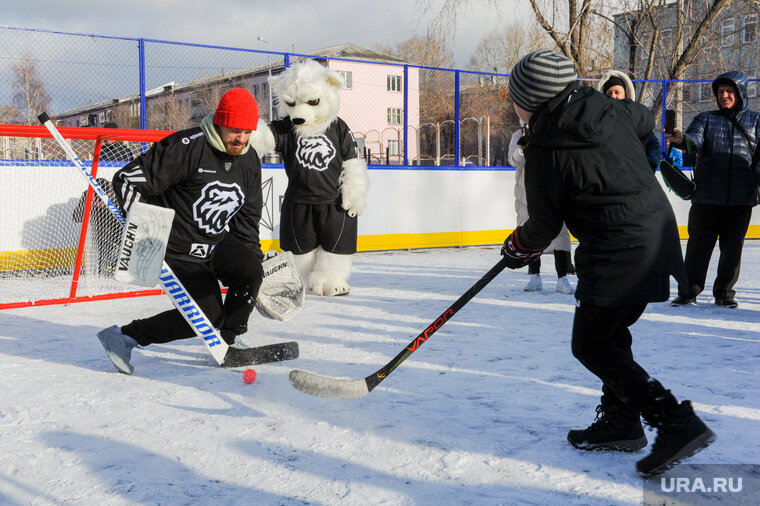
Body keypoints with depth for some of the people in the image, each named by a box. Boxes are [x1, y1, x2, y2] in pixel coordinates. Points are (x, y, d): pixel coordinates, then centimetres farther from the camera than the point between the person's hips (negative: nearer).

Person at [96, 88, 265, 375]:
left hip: (220, 243, 7)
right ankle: (124, 336, 0)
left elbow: (248, 215, 15)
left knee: (251, 272, -20)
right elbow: (128, 178, -22)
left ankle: (227, 342, 2)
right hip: (180, 249, -6)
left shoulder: (249, 160, 2)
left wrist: (254, 256, 10)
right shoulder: (187, 147, -21)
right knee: (208, 316, -12)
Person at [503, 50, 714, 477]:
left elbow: (544, 225, -5)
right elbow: (646, 122, 27)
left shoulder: (545, 149, -14)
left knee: (591, 345, 0)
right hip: (659, 235, 9)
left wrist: (517, 250, 15)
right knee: (611, 332, 20)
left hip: (620, 255, -9)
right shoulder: (608, 107, 5)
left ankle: (678, 424, -6)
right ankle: (621, 423, 28)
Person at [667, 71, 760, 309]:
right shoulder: (706, 118, 10)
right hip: (707, 196, -1)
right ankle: (688, 292, 9)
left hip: (741, 198, 1)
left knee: (732, 246, 6)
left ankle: (724, 293, 18)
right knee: (698, 244, 0)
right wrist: (682, 139, -31)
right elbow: (695, 139, -9)